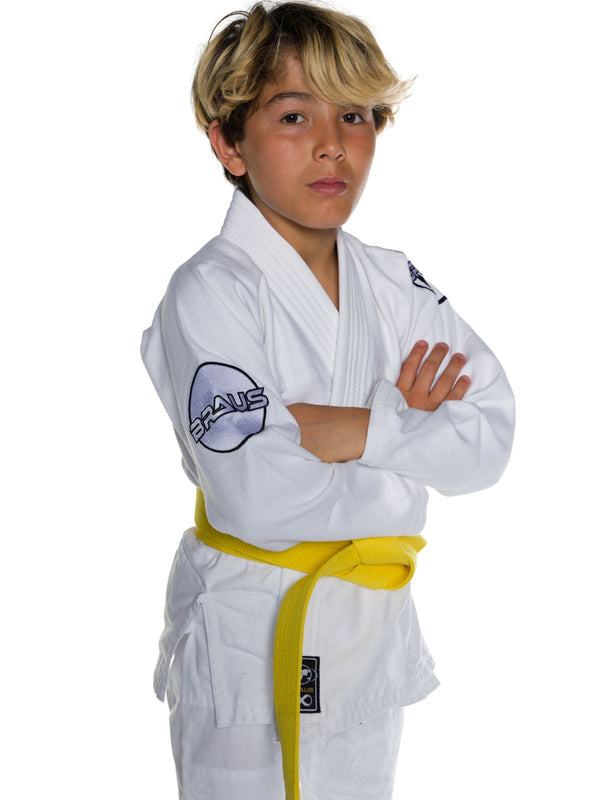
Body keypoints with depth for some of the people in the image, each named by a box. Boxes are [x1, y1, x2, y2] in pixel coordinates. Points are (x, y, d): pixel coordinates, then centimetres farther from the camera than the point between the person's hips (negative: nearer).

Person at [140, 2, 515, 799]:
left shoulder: (394, 282, 3)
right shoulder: (210, 293, -17)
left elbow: (492, 431, -6)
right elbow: (259, 497, -28)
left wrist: (362, 431, -21)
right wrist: (410, 432, -14)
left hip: (374, 632, 6)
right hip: (249, 639, -6)